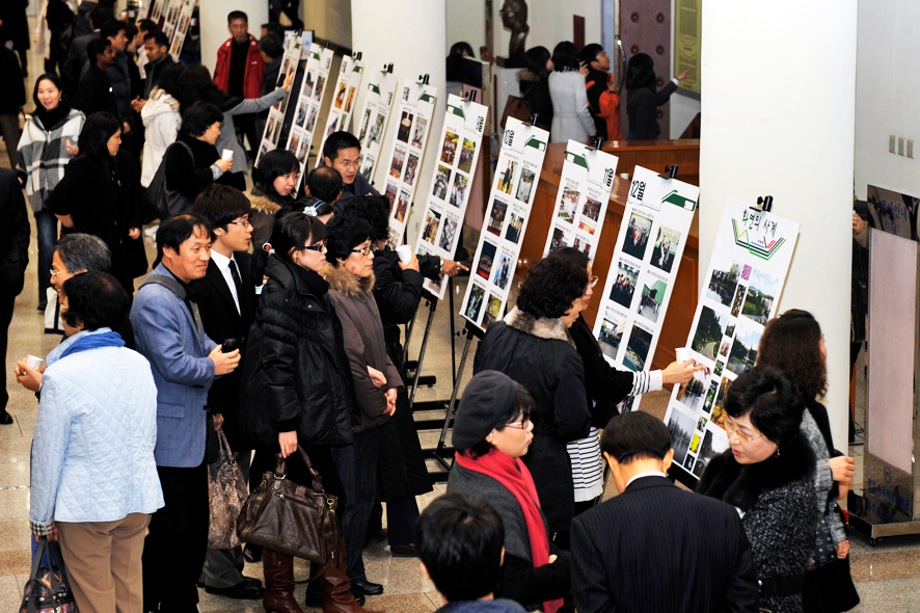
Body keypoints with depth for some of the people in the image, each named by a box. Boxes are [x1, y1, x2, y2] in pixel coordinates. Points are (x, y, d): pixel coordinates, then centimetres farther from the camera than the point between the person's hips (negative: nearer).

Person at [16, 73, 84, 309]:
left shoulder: (77, 119, 2)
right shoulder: (31, 124, 16)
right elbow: (23, 157, 19)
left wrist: (79, 151, -18)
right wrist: (18, 180, 8)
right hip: (41, 192, 3)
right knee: (46, 245, -3)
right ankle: (46, 297, 4)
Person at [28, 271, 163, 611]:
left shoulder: (61, 376, -18)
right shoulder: (139, 363, -1)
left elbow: (48, 454, -13)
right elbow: (150, 437, 8)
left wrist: (41, 515, -1)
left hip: (86, 507, -5)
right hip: (138, 498, 5)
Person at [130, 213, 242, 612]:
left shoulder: (182, 295, 14)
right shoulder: (155, 300, -20)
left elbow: (200, 344, 25)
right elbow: (174, 365, -24)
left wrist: (217, 352, 4)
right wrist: (212, 367, -8)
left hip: (191, 435, 10)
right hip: (169, 439, -10)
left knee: (195, 528, 15)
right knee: (170, 531, -4)